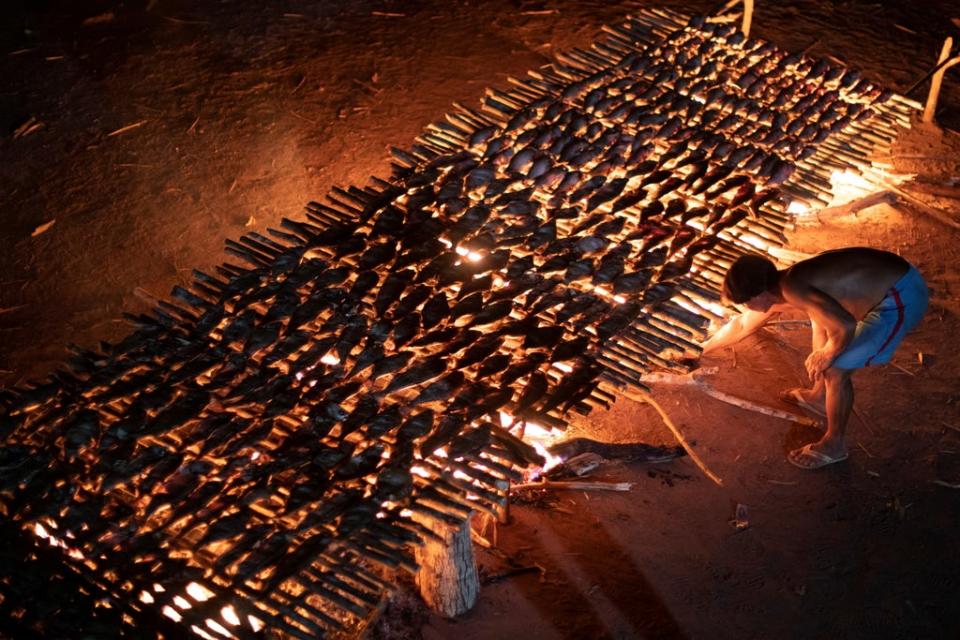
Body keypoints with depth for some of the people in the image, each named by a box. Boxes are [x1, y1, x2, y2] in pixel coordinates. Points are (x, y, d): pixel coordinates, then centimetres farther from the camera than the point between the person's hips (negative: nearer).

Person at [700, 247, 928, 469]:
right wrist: (702, 349, 36)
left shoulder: (791, 288, -23)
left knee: (835, 370, -4)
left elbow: (845, 326, -32)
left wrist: (826, 355, -12)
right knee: (822, 315, 27)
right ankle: (819, 397, 43)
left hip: (901, 298, -10)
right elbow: (741, 325, 25)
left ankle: (833, 445, 18)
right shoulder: (777, 287, 7)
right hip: (891, 279, 10)